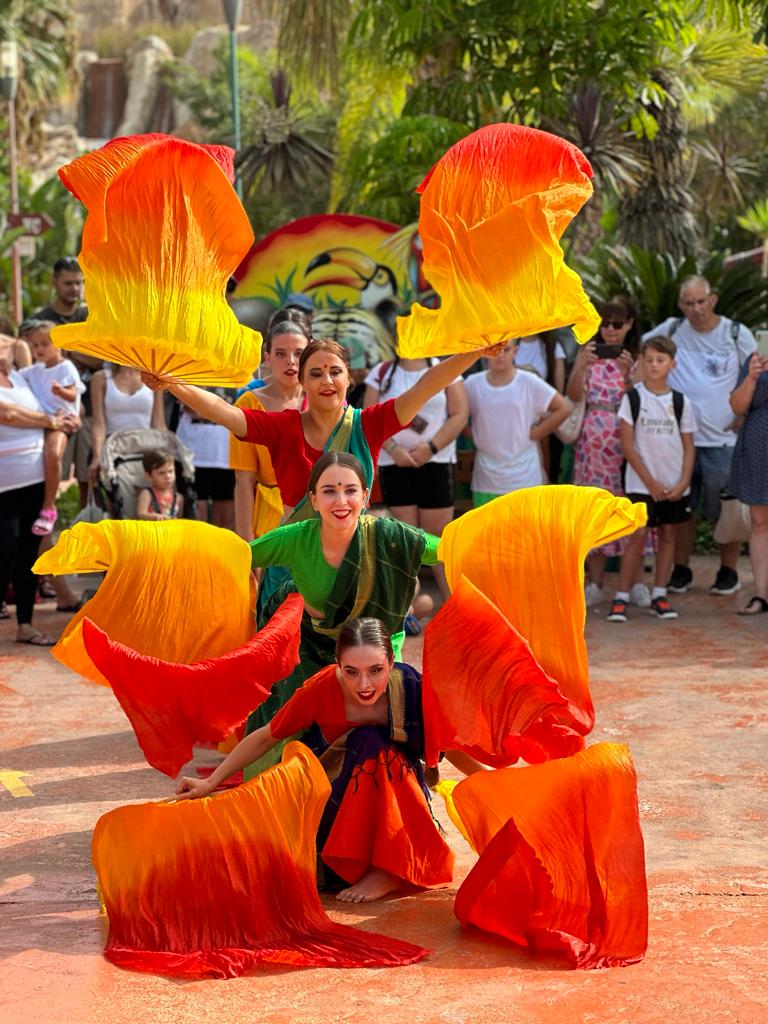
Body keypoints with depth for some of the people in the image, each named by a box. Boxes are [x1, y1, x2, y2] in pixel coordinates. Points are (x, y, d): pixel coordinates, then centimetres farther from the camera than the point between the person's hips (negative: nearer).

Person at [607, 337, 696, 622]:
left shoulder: (681, 402, 3)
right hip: (641, 482, -3)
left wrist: (683, 482, -6)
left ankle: (659, 596, 15)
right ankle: (621, 598, -5)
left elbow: (688, 447, 7)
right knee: (638, 535, -10)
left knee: (667, 534, 7)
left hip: (675, 484, 3)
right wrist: (650, 482, -8)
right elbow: (627, 445, -5)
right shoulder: (632, 398, -4)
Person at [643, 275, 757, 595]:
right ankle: (681, 570, 18)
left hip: (722, 438, -2)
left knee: (726, 509, 1)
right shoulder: (671, 330, 5)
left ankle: (728, 572, 13)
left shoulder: (736, 334, 0)